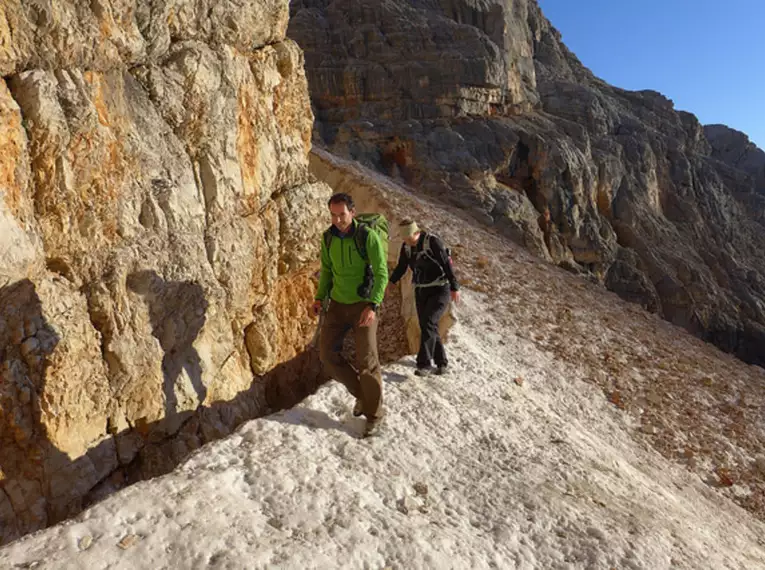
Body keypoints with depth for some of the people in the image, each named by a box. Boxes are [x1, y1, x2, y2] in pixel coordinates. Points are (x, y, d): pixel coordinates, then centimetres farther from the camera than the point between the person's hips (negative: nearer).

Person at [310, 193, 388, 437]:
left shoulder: (368, 237, -16)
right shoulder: (328, 237, 0)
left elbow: (381, 273, -17)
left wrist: (373, 306, -29)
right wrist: (320, 297, 1)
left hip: (363, 305, -5)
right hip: (338, 304, 5)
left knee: (366, 360, -5)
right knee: (327, 353, -1)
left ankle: (374, 413, 13)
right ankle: (361, 392, 20)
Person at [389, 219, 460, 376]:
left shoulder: (433, 242, -18)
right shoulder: (406, 246, 1)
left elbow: (447, 265, -17)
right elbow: (401, 268, 9)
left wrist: (454, 287, -18)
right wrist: (390, 283, -4)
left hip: (439, 290, -6)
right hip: (421, 291, 7)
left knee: (429, 324, -20)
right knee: (427, 327, 4)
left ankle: (424, 365, -18)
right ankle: (441, 364, 16)